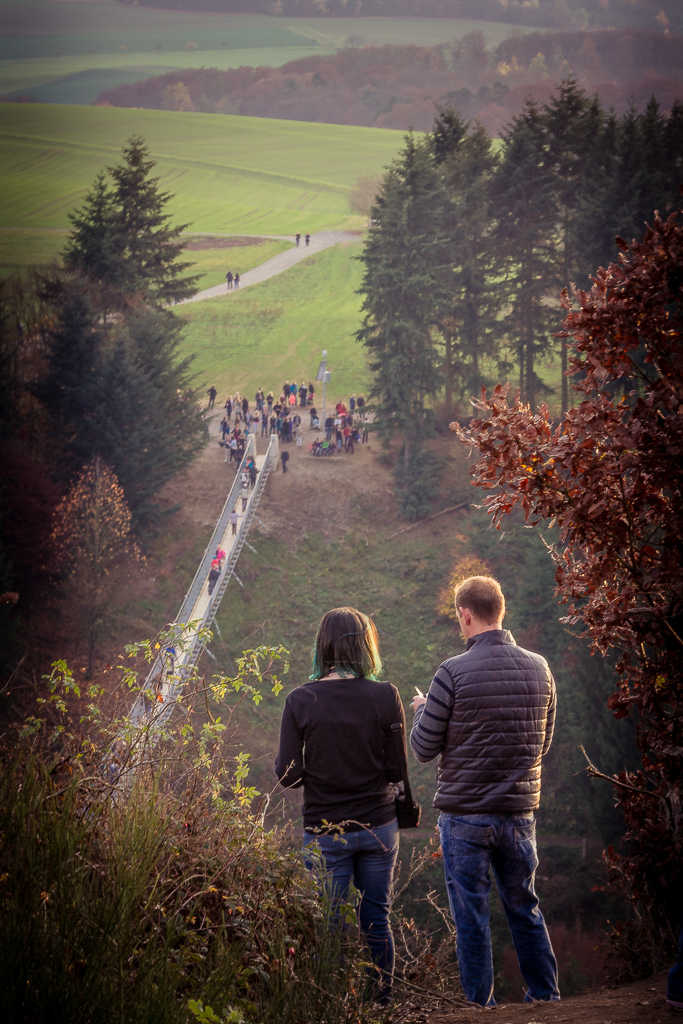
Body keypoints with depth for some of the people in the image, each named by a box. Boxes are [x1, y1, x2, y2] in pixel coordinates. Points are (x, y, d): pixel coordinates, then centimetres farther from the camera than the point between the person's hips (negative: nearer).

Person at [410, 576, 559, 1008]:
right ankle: (546, 995, 24)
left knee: (471, 915, 6)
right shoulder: (539, 669, 0)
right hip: (519, 811, 4)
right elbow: (542, 743, 11)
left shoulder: (454, 673, -13)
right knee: (525, 907, 18)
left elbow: (424, 748, -7)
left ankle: (481, 1004, 11)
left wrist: (422, 710, 11)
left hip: (465, 814, -4)